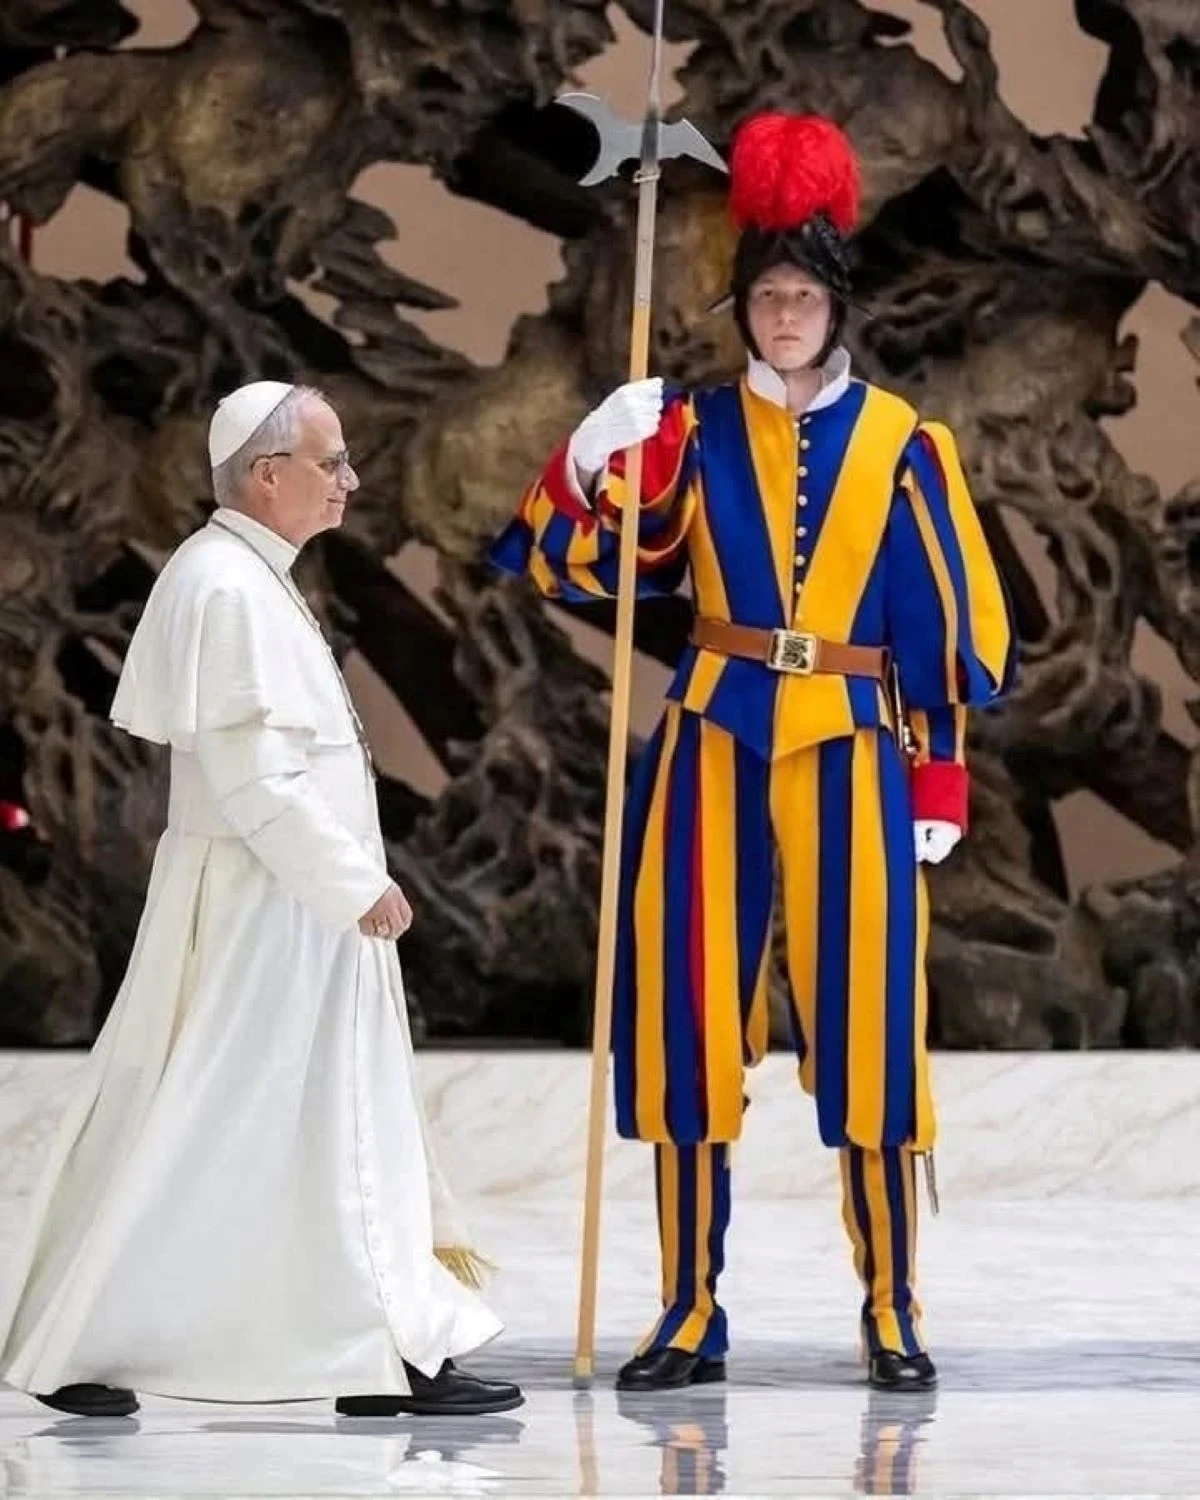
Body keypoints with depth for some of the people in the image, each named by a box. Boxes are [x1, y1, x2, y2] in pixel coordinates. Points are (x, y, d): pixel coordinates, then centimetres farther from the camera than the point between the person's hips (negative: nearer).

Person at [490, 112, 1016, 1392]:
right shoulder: (693, 434, 6)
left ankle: (893, 1316, 6)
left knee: (866, 1017, -3)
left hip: (849, 752, -1)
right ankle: (691, 1312, 9)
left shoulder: (900, 444, 4)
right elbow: (564, 564, -2)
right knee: (692, 1015, 1)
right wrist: (590, 462, -21)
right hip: (712, 747, 1)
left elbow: (950, 621, 5)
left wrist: (941, 779, 1)